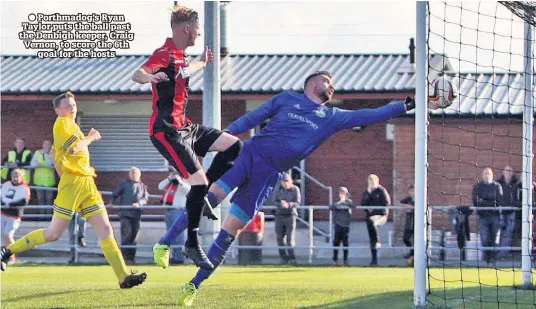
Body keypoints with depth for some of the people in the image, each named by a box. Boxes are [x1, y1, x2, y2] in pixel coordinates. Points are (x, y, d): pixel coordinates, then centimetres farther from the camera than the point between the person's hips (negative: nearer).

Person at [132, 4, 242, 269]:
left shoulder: (180, 56, 13)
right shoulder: (165, 54, -15)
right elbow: (137, 75, -33)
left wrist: (202, 63, 51)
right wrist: (151, 76, -55)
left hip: (184, 127, 10)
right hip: (167, 131, -10)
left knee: (233, 145, 8)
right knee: (199, 182, -15)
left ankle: (202, 196, 11)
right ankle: (191, 245, -7)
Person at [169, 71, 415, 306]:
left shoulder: (332, 117, 16)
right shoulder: (286, 99, 11)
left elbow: (369, 116, 14)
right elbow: (253, 118, 10)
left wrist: (404, 106, 9)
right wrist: (227, 133, -2)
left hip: (268, 175, 2)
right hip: (249, 153, -2)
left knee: (231, 229, -3)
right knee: (212, 194, -26)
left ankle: (195, 284, 3)